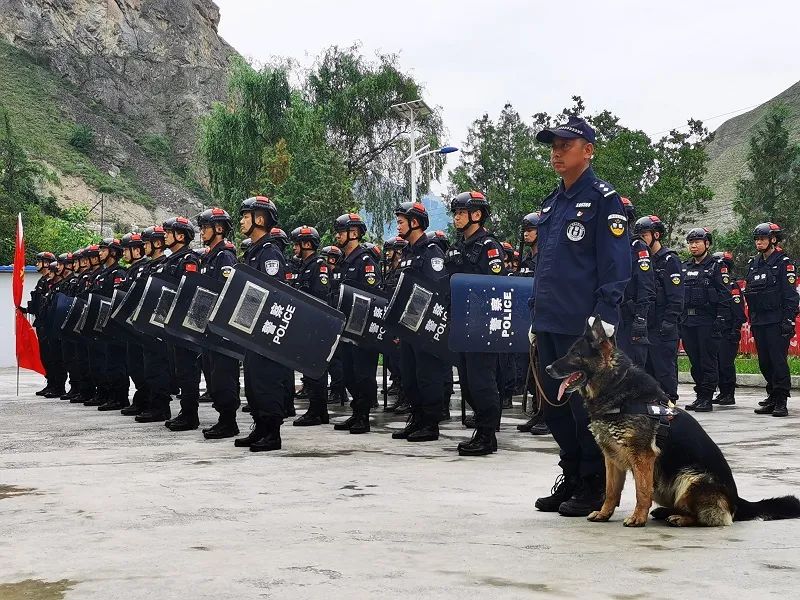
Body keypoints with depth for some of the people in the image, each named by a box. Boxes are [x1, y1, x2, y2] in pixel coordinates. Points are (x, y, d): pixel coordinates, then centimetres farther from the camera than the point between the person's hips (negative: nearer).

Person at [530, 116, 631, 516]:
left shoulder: (603, 199, -6)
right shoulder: (552, 203, 17)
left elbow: (615, 264, -12)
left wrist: (605, 317, -18)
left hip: (583, 325, -8)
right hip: (549, 324, 8)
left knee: (586, 404, -2)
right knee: (555, 404, 12)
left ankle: (595, 487, 7)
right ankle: (571, 478, 23)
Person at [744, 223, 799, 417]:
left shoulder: (784, 263, -4)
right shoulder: (753, 264, 16)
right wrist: (752, 321, 18)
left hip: (777, 322, -7)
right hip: (759, 322, 7)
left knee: (778, 360, -9)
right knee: (764, 362, 9)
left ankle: (781, 402, -7)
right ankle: (772, 397, 18)